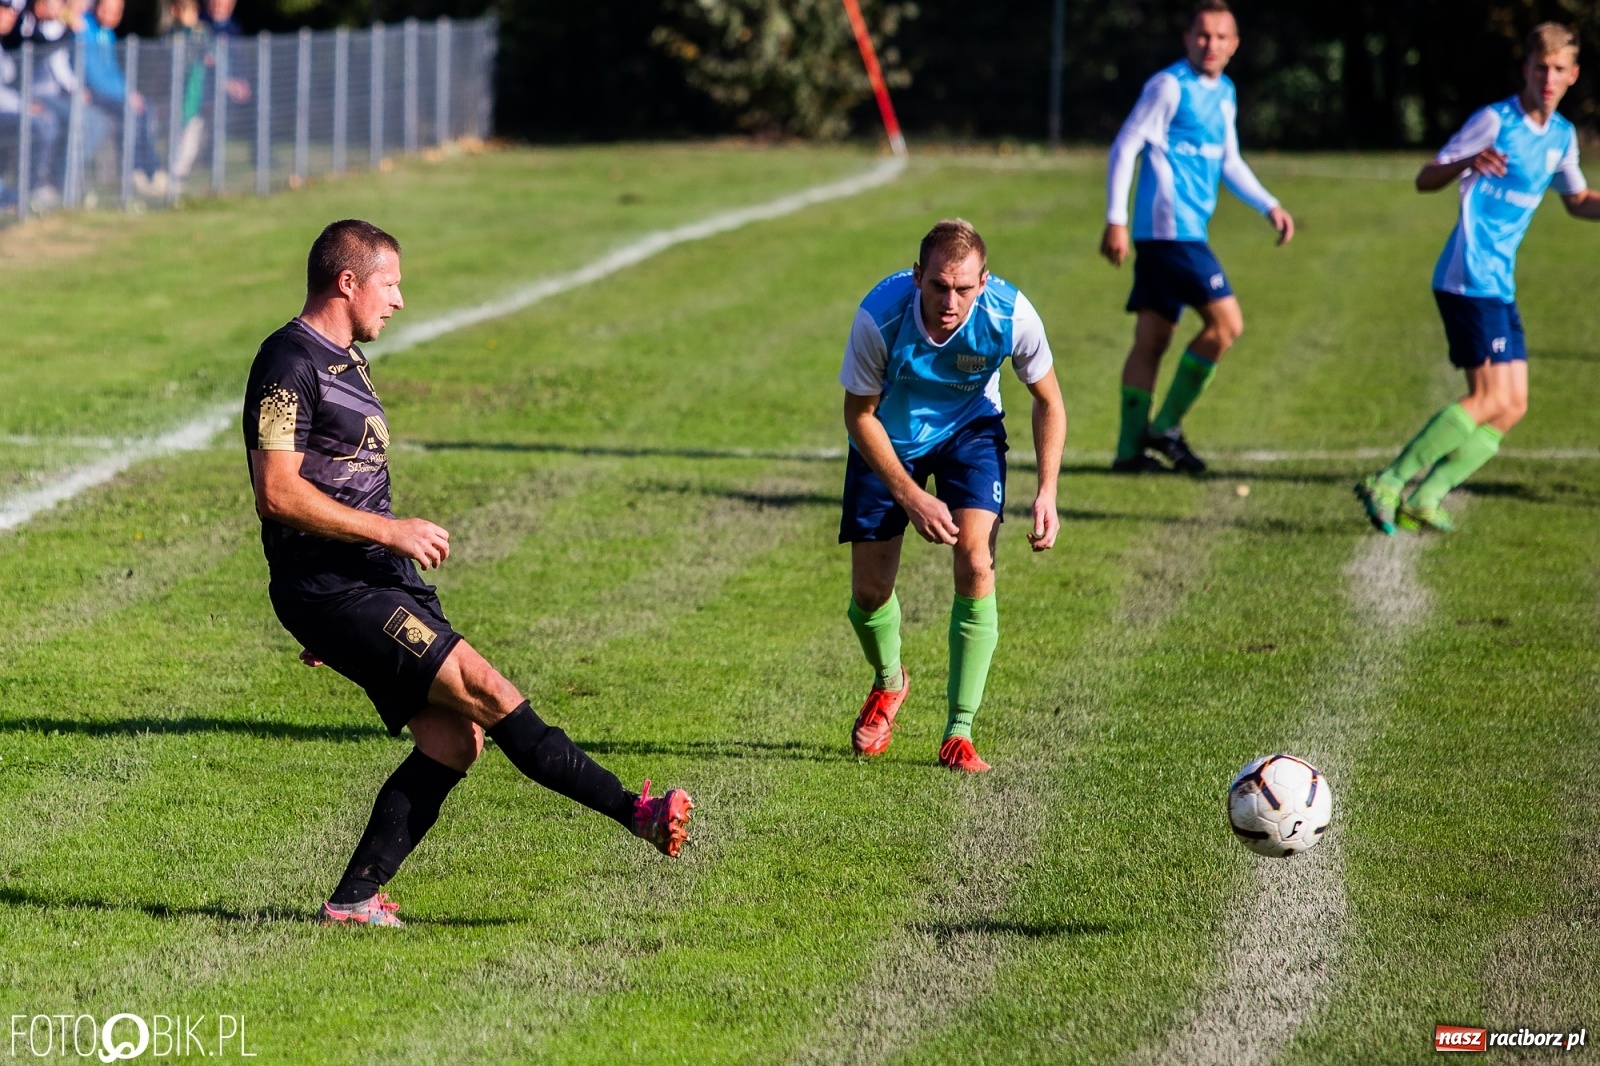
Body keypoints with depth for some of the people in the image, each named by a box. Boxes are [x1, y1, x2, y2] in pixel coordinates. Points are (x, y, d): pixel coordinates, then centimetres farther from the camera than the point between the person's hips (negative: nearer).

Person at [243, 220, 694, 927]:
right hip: (329, 587, -10)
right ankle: (636, 813, -18)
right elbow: (277, 493, -20)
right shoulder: (290, 364, -11)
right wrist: (387, 530, -19)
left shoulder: (344, 361, 21)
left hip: (378, 581, 10)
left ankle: (354, 900, 2)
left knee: (453, 738, -1)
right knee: (483, 687, -15)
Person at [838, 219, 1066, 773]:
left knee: (975, 564, -20)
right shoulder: (879, 316, -34)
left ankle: (959, 732, -10)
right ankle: (889, 683, 35)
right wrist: (911, 498, -21)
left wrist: (1047, 491, -18)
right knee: (869, 592, -2)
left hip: (970, 430, 0)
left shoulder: (1011, 316, -30)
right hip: (889, 439, 0)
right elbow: (860, 414, -17)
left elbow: (1048, 401, -10)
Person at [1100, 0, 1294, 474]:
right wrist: (1115, 220, -15)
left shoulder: (1224, 94, 17)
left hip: (1187, 231, 9)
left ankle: (1130, 448, 9)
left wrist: (1269, 206, 18)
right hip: (1170, 226, -9)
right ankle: (1166, 425, -6)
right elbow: (1125, 147, -10)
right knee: (1226, 322, -12)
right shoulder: (1169, 87, -9)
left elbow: (1229, 163, 28)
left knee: (1153, 338, 8)